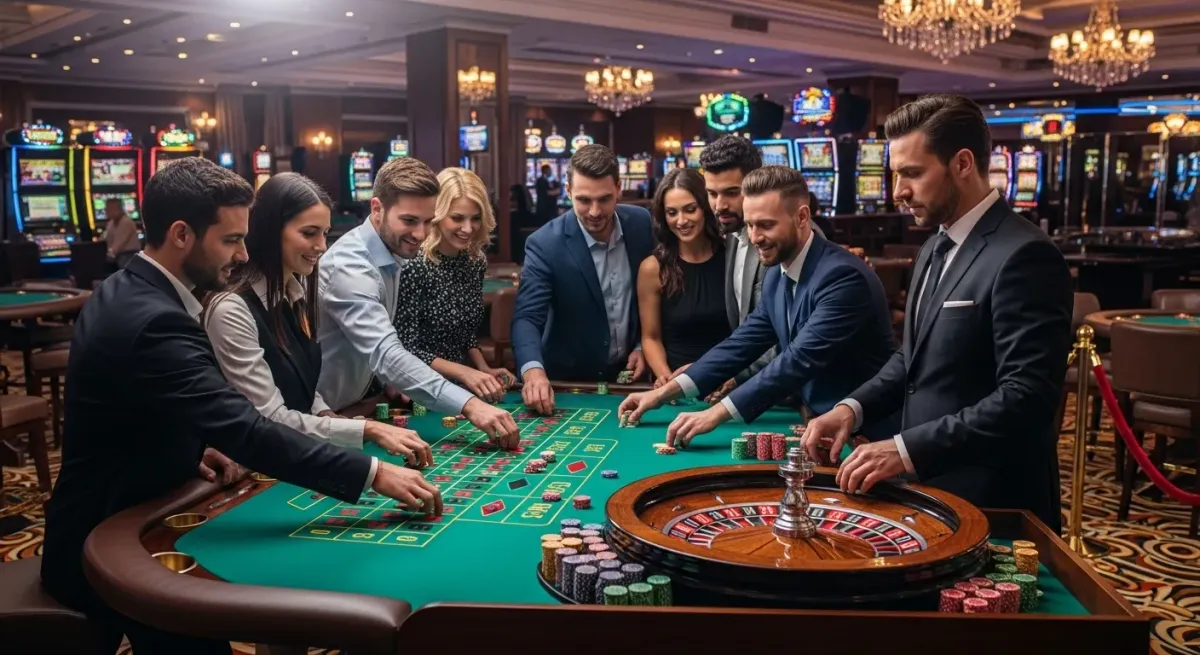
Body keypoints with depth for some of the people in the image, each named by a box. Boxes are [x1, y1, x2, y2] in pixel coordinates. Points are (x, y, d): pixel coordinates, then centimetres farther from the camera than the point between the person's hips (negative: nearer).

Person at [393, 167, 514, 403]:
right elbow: (406, 348, -16)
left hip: (459, 385, 5)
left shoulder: (476, 262, 3)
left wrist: (484, 370, 0)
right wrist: (464, 373, -25)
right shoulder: (413, 265, -16)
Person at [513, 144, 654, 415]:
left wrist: (643, 346, 2)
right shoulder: (545, 244, -16)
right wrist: (533, 371, -39)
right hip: (570, 381, -2)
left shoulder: (643, 226, -5)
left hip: (628, 372, 2)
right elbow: (527, 317, -22)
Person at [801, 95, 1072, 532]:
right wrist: (854, 407, 0)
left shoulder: (1024, 256, -18)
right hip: (931, 487, 8)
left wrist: (908, 450, -28)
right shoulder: (935, 249, 11)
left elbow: (1026, 396, -25)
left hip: (992, 502, -8)